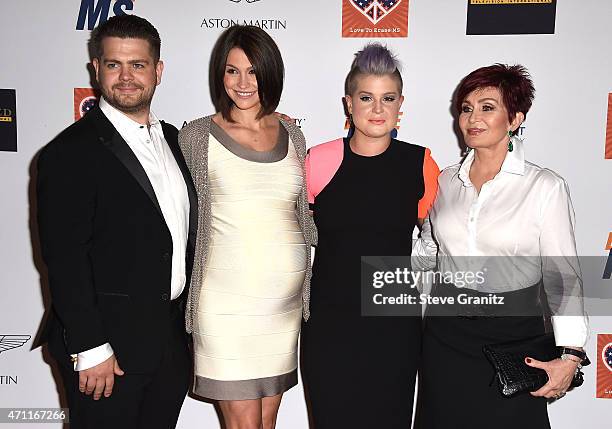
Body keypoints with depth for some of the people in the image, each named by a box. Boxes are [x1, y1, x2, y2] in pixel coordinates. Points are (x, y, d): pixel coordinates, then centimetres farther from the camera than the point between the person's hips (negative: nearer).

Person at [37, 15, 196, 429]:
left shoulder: (172, 138, 8)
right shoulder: (70, 152, -13)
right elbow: (64, 260, -16)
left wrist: (189, 320, 12)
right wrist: (89, 348, -18)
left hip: (173, 343, 6)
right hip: (107, 349, -6)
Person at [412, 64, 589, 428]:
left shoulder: (546, 187, -9)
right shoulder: (447, 180, 4)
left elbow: (563, 277, -9)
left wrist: (570, 356, -16)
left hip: (513, 336, -3)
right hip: (445, 334, 4)